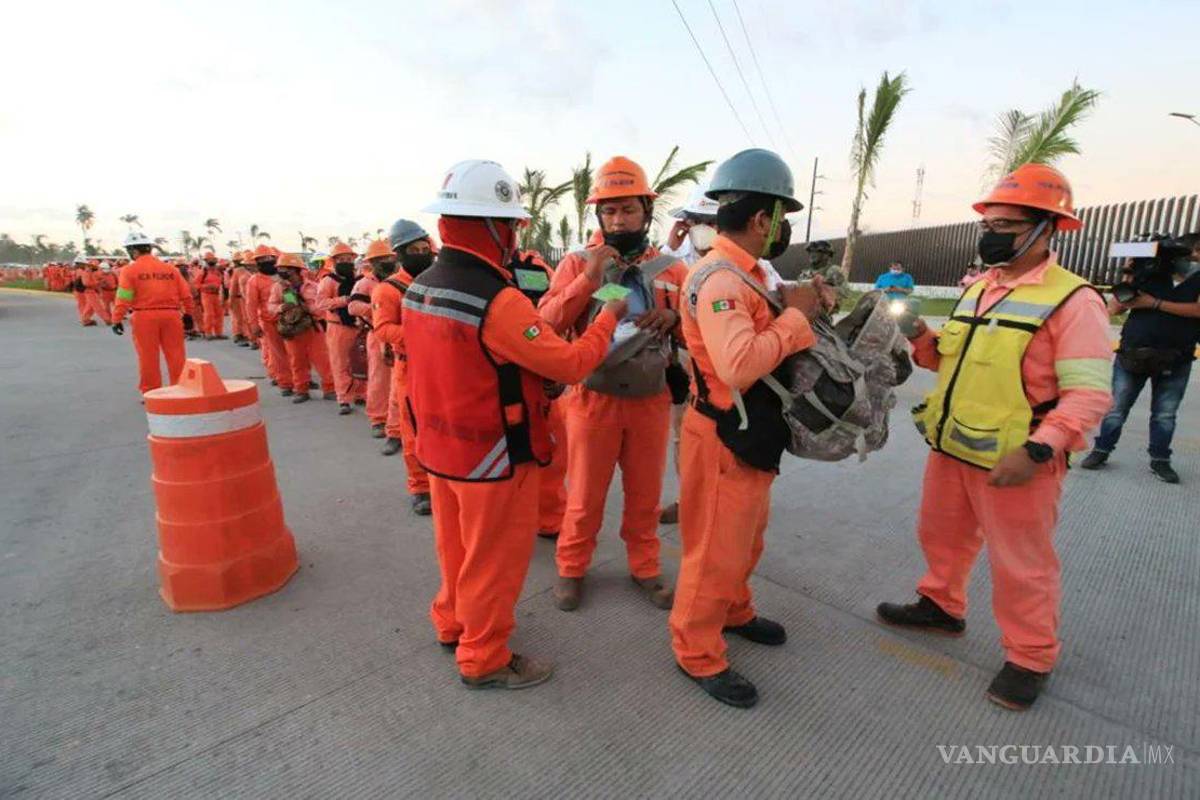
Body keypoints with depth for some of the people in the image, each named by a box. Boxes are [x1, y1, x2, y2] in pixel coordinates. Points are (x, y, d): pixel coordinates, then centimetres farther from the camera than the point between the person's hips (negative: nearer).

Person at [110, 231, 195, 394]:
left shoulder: (130, 270, -1)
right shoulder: (170, 268, 9)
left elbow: (123, 298, -6)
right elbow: (186, 294, 8)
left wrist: (117, 319, -2)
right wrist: (188, 314, 17)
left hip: (144, 316, -2)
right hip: (171, 314, 3)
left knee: (148, 356, 6)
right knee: (175, 353, 8)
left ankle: (151, 393, 12)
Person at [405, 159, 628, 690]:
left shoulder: (418, 289, 1)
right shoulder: (498, 301, -26)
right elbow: (572, 365, -22)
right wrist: (608, 318, -6)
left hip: (439, 448, 8)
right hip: (492, 459, -8)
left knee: (456, 546, 26)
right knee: (494, 561, 12)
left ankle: (453, 623, 48)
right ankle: (484, 660, 31)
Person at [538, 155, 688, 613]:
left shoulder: (672, 269, 3)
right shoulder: (577, 263, -4)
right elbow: (546, 324, -13)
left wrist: (675, 317, -17)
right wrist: (587, 280, -24)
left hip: (651, 401, 2)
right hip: (593, 399, -2)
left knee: (645, 494, 16)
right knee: (585, 494, 10)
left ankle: (644, 567, 37)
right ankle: (571, 568, 32)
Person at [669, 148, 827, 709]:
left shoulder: (745, 273, 9)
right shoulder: (718, 279, -23)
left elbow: (767, 337, 10)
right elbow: (740, 366, -35)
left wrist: (803, 303, -6)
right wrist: (795, 313, -22)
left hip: (751, 434, 10)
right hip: (723, 437, -10)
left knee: (745, 538, 26)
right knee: (716, 551, 4)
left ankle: (733, 611, 48)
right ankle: (697, 653, 24)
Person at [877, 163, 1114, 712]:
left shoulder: (1073, 301, -13)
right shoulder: (977, 290, 10)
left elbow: (1089, 394, -18)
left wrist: (1037, 450, -29)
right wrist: (926, 343, -2)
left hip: (1013, 460, -7)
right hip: (951, 448, 7)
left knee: (1021, 564, 8)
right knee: (941, 535, 22)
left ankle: (1030, 658, 29)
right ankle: (941, 606, 45)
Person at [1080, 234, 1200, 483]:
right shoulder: (1151, 275, 4)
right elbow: (1113, 308, 3)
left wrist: (1155, 303, -16)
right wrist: (1129, 280, -9)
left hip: (1176, 362, 1)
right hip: (1132, 354, -1)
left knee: (1165, 414, 8)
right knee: (1116, 408, 5)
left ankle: (1160, 460, 19)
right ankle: (1101, 450, 16)